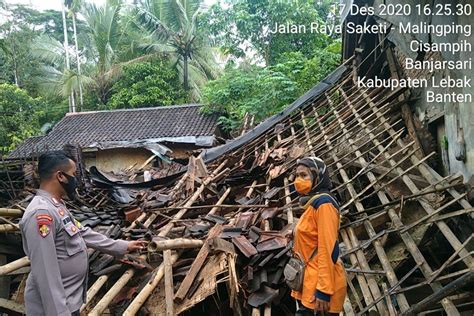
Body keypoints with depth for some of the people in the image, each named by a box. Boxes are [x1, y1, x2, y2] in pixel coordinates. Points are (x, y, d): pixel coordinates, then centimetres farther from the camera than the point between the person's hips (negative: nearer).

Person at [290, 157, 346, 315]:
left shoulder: (323, 203, -15)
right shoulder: (312, 203, 13)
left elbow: (328, 248, -21)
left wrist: (324, 290, -22)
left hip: (320, 283, -9)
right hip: (309, 280, 9)